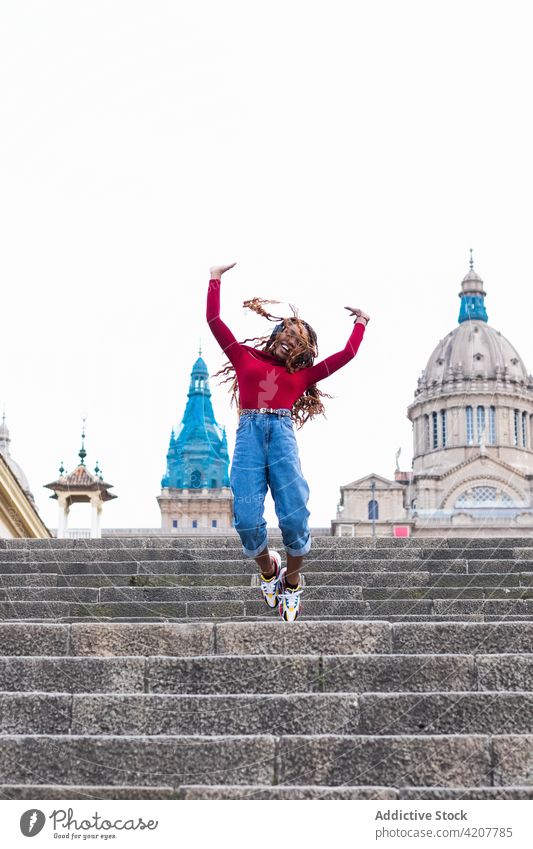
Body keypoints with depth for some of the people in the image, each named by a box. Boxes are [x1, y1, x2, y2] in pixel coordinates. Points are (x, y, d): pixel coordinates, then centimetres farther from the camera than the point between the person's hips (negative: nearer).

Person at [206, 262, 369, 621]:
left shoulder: (301, 374, 26)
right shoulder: (245, 357, 25)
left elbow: (347, 354, 26)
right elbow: (214, 320, 23)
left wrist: (361, 323, 36)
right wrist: (216, 279, 26)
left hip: (282, 433, 1)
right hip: (249, 432, -1)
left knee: (295, 517, -15)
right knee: (247, 518, -17)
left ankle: (292, 582, 8)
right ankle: (269, 569, 13)